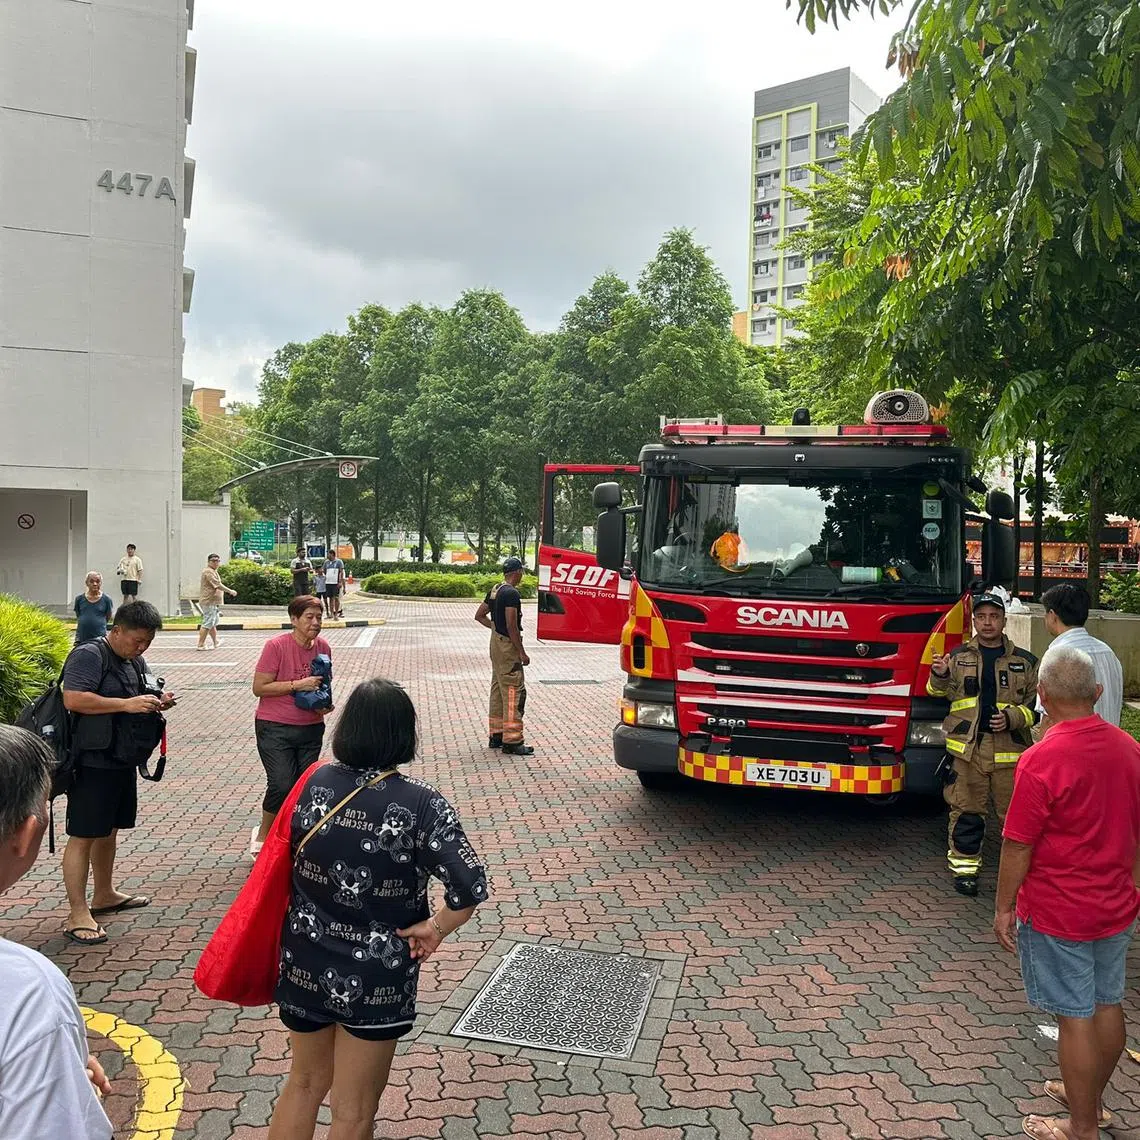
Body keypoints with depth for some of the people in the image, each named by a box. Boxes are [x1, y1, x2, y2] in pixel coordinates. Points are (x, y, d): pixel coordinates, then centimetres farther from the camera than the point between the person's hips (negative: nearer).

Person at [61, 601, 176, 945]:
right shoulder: (89, 655, -14)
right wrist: (127, 704, -26)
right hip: (93, 762, -9)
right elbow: (73, 699, -25)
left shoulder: (136, 661, 14)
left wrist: (157, 702, 4)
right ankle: (78, 915, 0)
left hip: (123, 760, 9)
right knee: (83, 836, -4)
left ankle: (103, 895, 34)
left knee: (109, 829, 19)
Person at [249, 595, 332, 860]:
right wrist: (297, 685, -21)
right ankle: (262, 836, 9)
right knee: (282, 785, -15)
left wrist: (325, 703, 0)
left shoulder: (322, 646, 3)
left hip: (311, 728, 5)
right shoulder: (276, 646, -14)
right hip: (275, 728, -5)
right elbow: (259, 688, -14)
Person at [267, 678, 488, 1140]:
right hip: (375, 979, -4)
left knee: (305, 1082, 27)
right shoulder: (421, 804, -20)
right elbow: (469, 887, -26)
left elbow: (288, 860, 3)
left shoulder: (313, 783, -9)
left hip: (304, 964, 4)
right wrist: (434, 928, -10)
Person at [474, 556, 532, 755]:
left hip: (496, 642, 10)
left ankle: (496, 735, 23)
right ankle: (512, 741, -7)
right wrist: (522, 652, -17)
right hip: (508, 646, -10)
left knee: (498, 690, 16)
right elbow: (512, 626, -22)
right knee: (514, 691, -7)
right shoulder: (512, 593, -18)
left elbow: (479, 615, 19)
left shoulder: (495, 590, 11)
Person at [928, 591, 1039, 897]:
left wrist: (1012, 718, -8)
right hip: (967, 748, 0)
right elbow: (941, 693, 7)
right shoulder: (959, 657, 9)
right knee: (966, 810, 5)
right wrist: (940, 676, -15)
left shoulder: (1024, 662, 9)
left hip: (1009, 750, 0)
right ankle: (964, 867, 15)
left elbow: (1037, 704, 10)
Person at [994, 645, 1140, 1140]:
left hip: (1059, 913, -7)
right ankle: (1092, 1099, 40)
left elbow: (1018, 846, -19)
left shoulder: (1042, 760, -24)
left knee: (1076, 1017, 5)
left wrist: (1003, 907, -6)